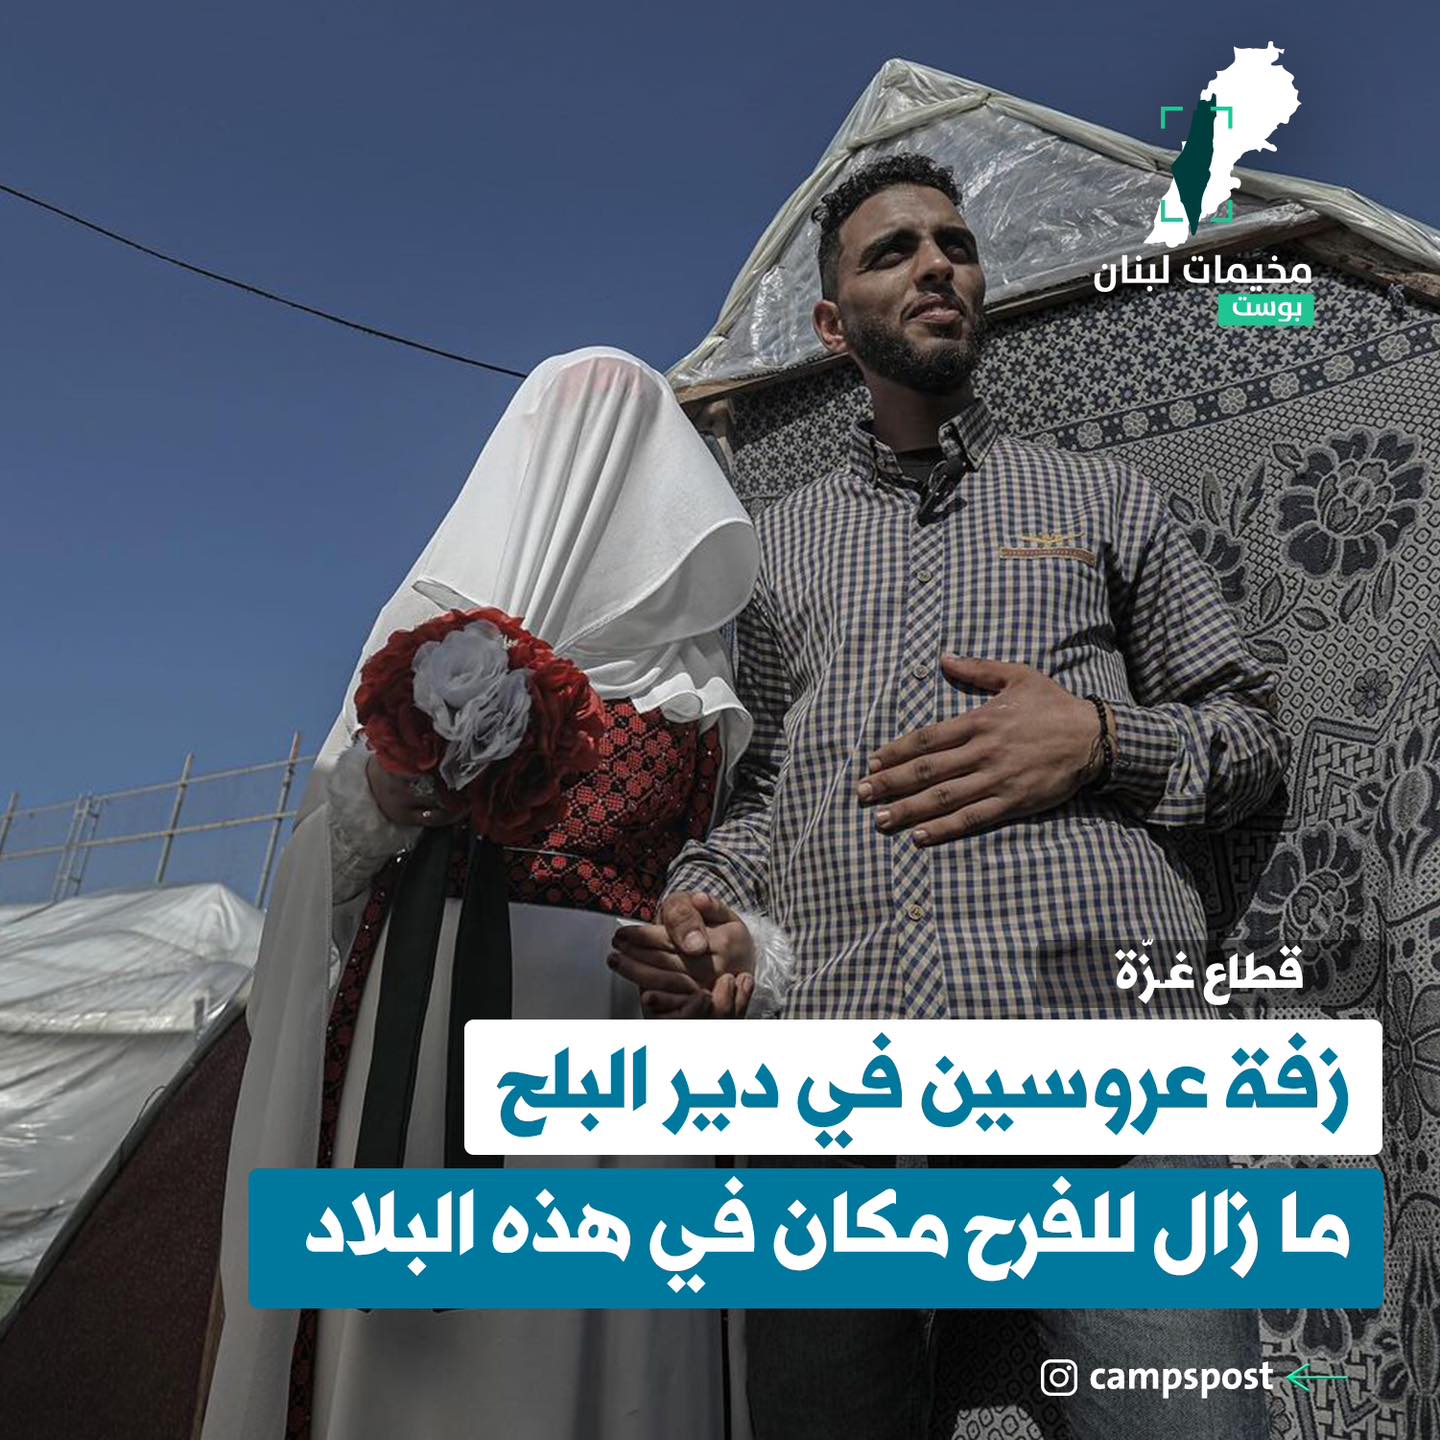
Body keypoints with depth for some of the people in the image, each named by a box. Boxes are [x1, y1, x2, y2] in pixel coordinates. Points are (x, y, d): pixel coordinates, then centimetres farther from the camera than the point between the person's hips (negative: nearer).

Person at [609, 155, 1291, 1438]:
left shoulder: (1101, 497, 19)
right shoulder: (780, 541, 22)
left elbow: (1254, 729, 16)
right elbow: (755, 779, 19)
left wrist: (1102, 739, -5)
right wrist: (706, 900, -3)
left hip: (1098, 1027, 0)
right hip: (834, 1077, 2)